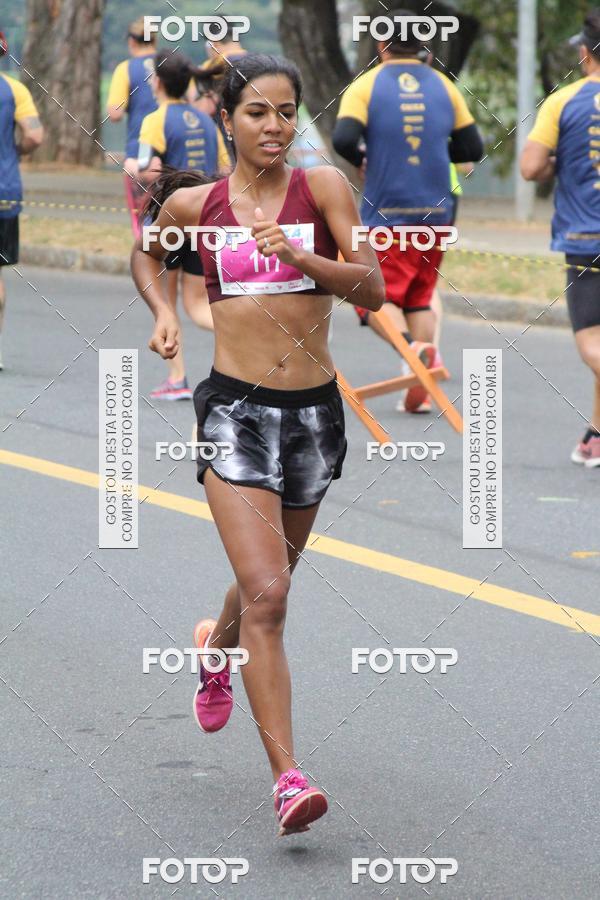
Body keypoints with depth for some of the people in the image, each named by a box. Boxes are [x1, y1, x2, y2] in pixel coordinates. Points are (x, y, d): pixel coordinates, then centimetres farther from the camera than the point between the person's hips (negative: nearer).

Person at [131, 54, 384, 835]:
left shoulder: (322, 187, -2)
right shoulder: (192, 204, 2)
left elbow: (372, 287, -11)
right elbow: (147, 253, 24)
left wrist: (300, 258, -26)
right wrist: (162, 312, 5)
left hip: (314, 411, 2)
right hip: (236, 410, -2)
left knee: (268, 583, 22)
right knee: (266, 594, -16)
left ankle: (216, 650, 58)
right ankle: (288, 779, -18)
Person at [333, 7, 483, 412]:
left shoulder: (366, 85, -3)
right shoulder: (443, 85, 8)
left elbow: (344, 139, -17)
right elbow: (473, 148, 9)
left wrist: (362, 159, 3)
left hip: (386, 213, -4)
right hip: (436, 211, 4)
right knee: (419, 297, 16)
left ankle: (413, 347, -28)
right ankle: (421, 390, 6)